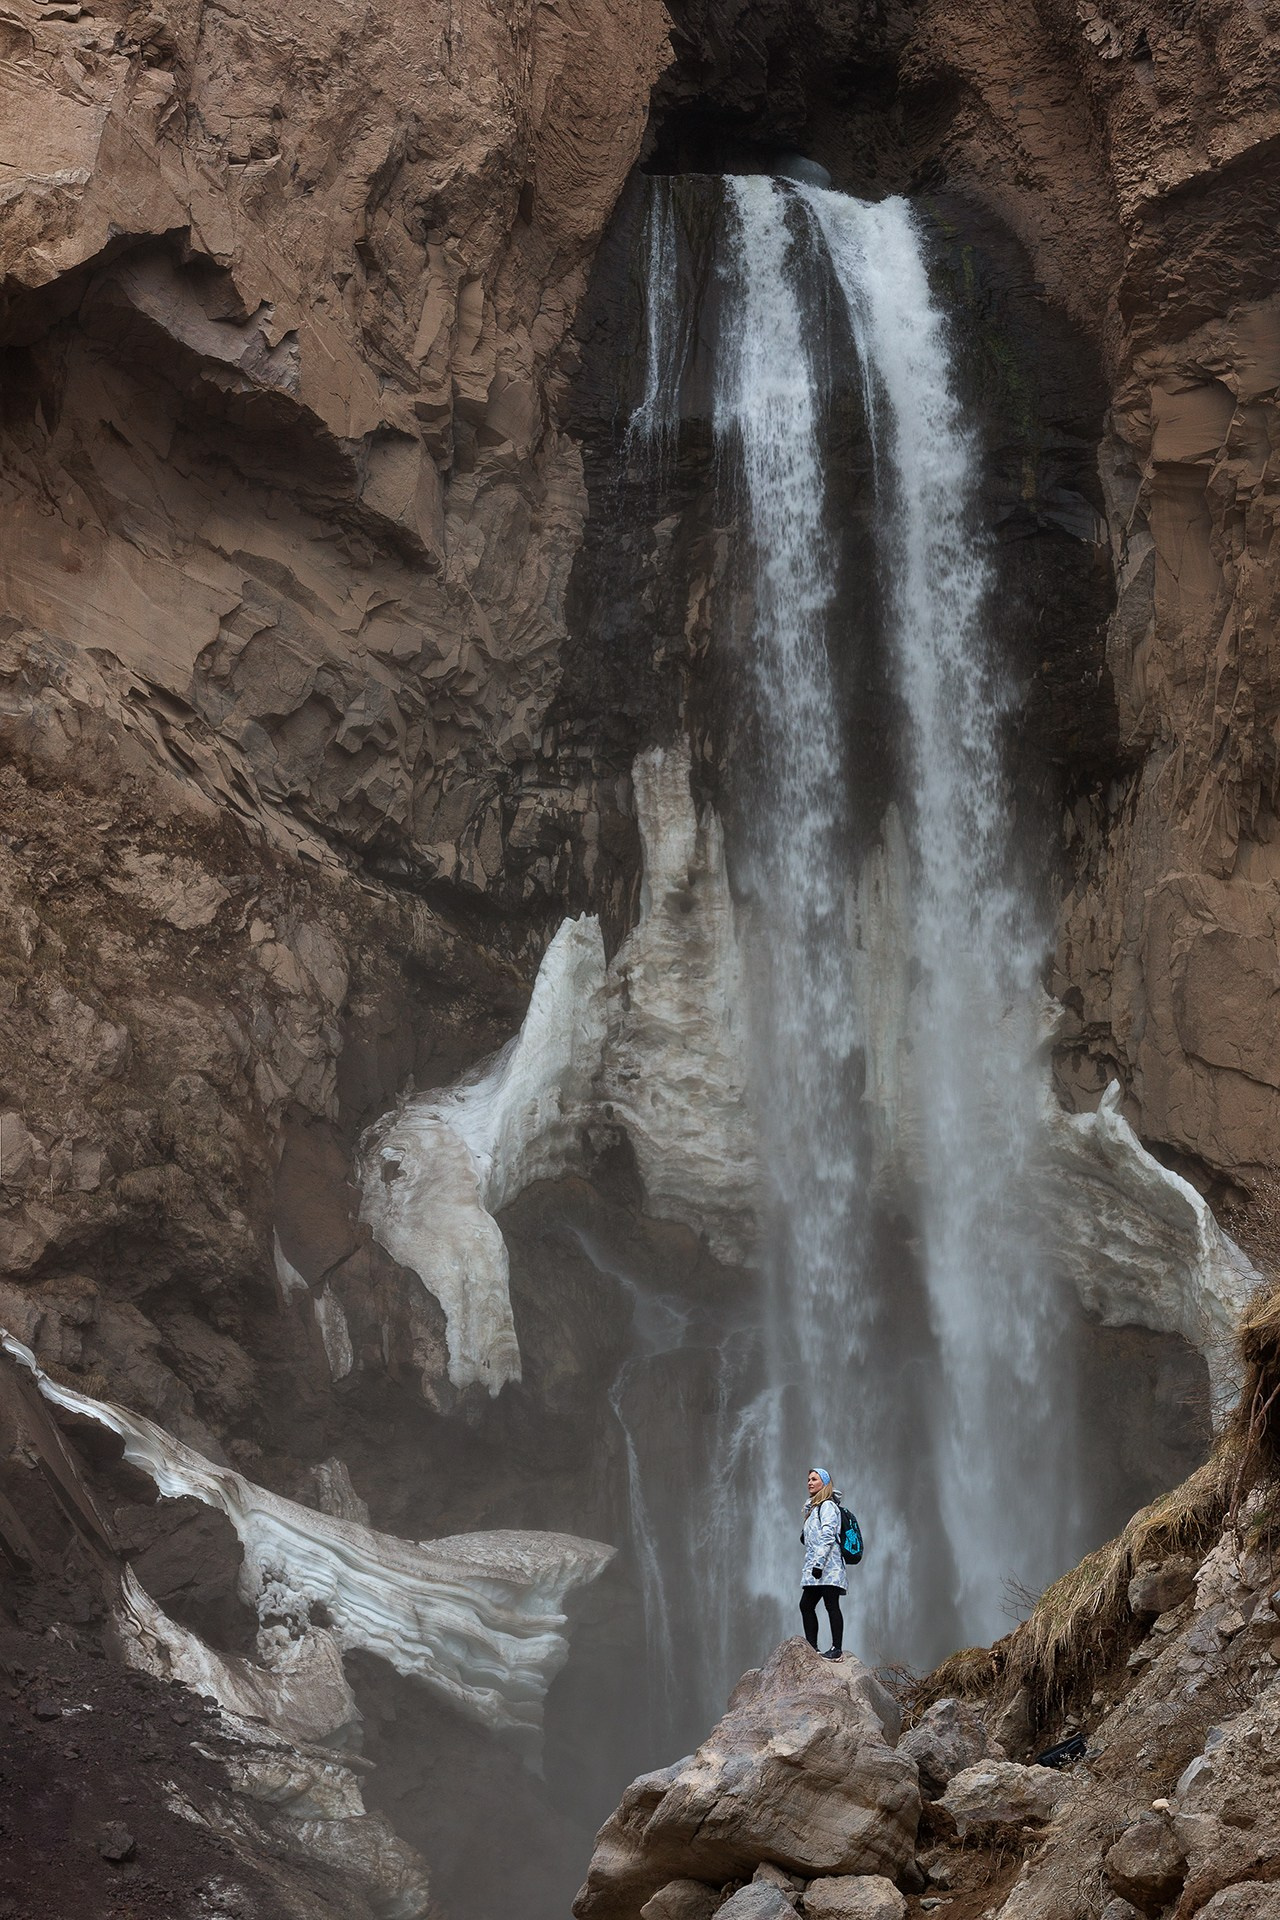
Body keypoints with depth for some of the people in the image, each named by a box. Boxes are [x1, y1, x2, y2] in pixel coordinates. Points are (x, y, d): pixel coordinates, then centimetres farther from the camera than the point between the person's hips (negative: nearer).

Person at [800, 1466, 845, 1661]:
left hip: (827, 1566, -10)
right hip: (814, 1567, 10)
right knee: (806, 1605, 8)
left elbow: (827, 1536, -16)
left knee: (831, 1605, -11)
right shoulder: (813, 1507, 24)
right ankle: (811, 1647, 11)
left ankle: (837, 1649, -13)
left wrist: (819, 1563, -23)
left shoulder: (828, 1506, -5)